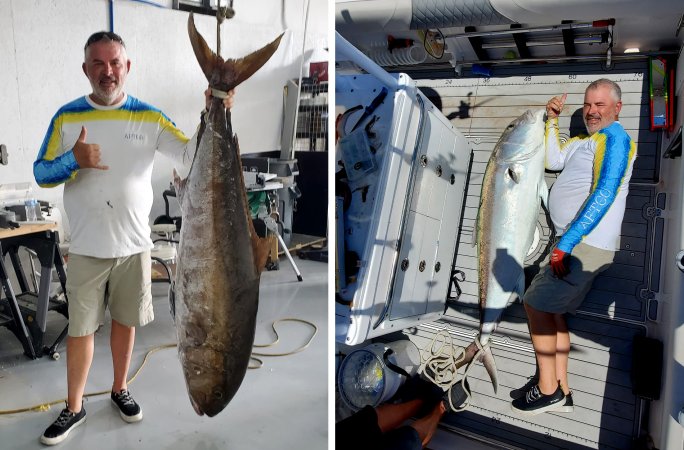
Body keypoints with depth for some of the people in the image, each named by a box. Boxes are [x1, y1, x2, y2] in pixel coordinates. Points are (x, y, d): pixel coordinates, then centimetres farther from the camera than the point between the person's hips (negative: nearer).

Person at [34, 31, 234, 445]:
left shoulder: (149, 117, -3)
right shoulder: (67, 117, -2)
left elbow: (191, 154, -12)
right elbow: (41, 174, 0)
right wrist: (73, 160, -22)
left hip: (134, 245, 1)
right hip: (87, 248, 0)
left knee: (125, 321, 15)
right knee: (80, 329, 9)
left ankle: (120, 389, 37)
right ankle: (74, 408, 27)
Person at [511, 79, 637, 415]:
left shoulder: (615, 138, -11)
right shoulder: (585, 141, 17)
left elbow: (604, 196, -22)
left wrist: (565, 245, -25)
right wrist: (552, 120, 10)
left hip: (586, 247, -9)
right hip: (572, 244, 10)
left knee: (535, 303, -7)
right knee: (550, 310, 13)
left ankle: (548, 390, 4)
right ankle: (561, 392, 21)